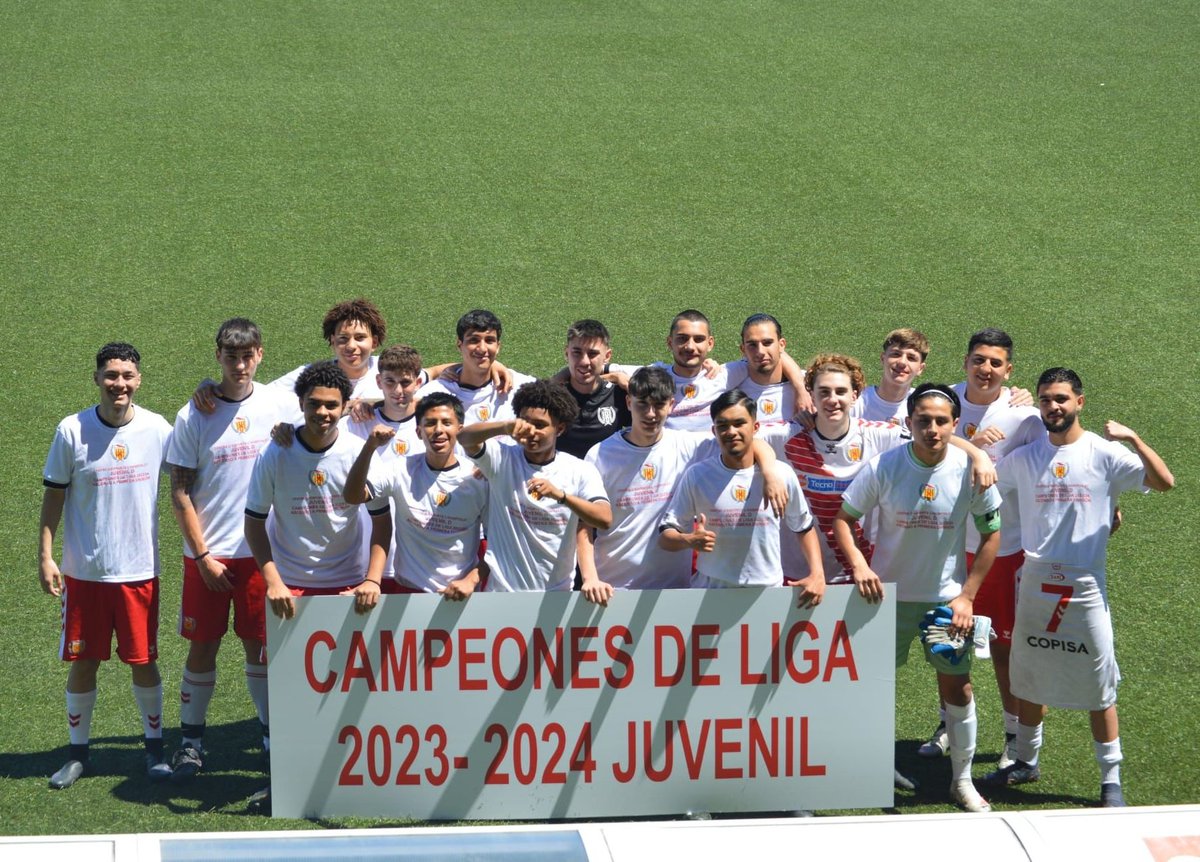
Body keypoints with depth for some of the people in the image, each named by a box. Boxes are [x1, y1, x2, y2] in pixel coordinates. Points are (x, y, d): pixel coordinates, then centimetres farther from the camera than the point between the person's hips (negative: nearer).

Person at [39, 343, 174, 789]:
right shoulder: (72, 431, -6)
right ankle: (78, 751, 20)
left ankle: (154, 745, 23)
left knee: (143, 661, 6)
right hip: (84, 571, 0)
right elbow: (54, 496, 0)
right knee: (83, 663, 5)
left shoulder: (157, 430, -3)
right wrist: (45, 556, -4)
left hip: (139, 569, 0)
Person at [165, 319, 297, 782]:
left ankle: (272, 731, 20)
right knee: (203, 646, 5)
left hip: (263, 550, 1)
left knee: (260, 644, 8)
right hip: (208, 553, -1)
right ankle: (191, 739, 16)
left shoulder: (281, 405, -1)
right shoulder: (194, 416, -5)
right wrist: (203, 556, -7)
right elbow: (180, 493, -3)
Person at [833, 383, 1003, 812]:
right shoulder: (883, 468, -16)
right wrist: (858, 564, -26)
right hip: (889, 595, -1)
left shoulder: (970, 470, -13)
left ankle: (962, 781, 23)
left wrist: (967, 595, -6)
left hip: (948, 597, 1)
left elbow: (991, 534, -3)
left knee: (958, 688, 7)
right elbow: (843, 519, -8)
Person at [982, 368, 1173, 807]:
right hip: (1035, 582, 3)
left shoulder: (1105, 453, -6)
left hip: (1086, 585, -3)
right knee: (1030, 678, 15)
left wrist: (1133, 438, -27)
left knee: (1099, 687, 0)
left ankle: (1111, 779, 9)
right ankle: (1027, 760, 32)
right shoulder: (1022, 459, 4)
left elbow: (1164, 482, -16)